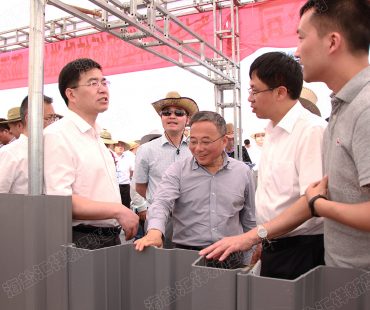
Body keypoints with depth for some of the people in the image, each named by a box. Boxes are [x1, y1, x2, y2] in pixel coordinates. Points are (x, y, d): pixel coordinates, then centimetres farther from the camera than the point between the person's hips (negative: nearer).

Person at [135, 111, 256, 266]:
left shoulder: (243, 172, 5)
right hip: (187, 254, -1)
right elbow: (161, 203, -15)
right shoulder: (177, 171, 0)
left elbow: (250, 222, 12)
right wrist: (155, 232, -35)